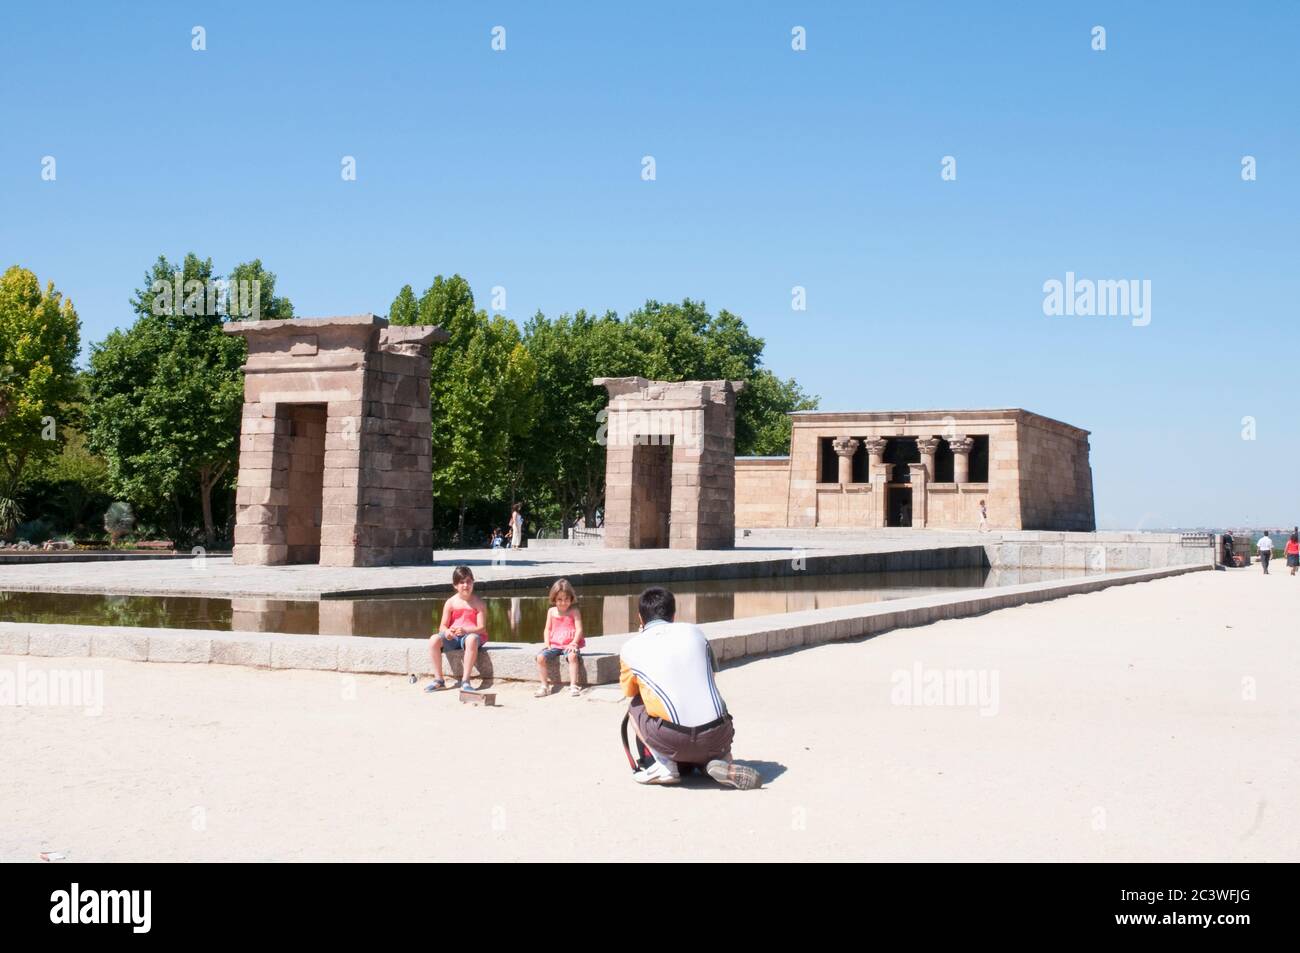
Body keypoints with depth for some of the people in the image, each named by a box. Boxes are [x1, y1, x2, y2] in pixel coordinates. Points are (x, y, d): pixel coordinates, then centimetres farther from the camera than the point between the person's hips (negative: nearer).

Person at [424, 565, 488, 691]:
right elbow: (443, 625, 3)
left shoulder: (479, 603, -2)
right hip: (452, 637, 3)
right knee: (434, 640, -26)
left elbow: (482, 628, -10)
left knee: (472, 639, -41)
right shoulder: (450, 603, 5)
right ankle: (438, 679, -18)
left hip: (471, 634, -3)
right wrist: (446, 632, -22)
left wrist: (465, 630, -28)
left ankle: (465, 680, -36)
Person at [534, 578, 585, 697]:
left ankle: (573, 685, -27)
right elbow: (547, 629, 12)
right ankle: (545, 686, -9)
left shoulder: (574, 612, 0)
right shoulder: (551, 611, 10)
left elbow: (579, 629, -6)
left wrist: (574, 643, -21)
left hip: (569, 644, -3)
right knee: (540, 657, -21)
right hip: (554, 644, 3)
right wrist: (546, 643, -4)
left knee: (573, 655, -36)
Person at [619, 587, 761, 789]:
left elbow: (628, 691, 24)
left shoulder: (630, 648, 5)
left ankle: (666, 767, 8)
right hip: (718, 739, 2)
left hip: (674, 742, -2)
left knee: (635, 707, 25)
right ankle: (724, 762, 6)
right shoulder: (694, 631, 11)